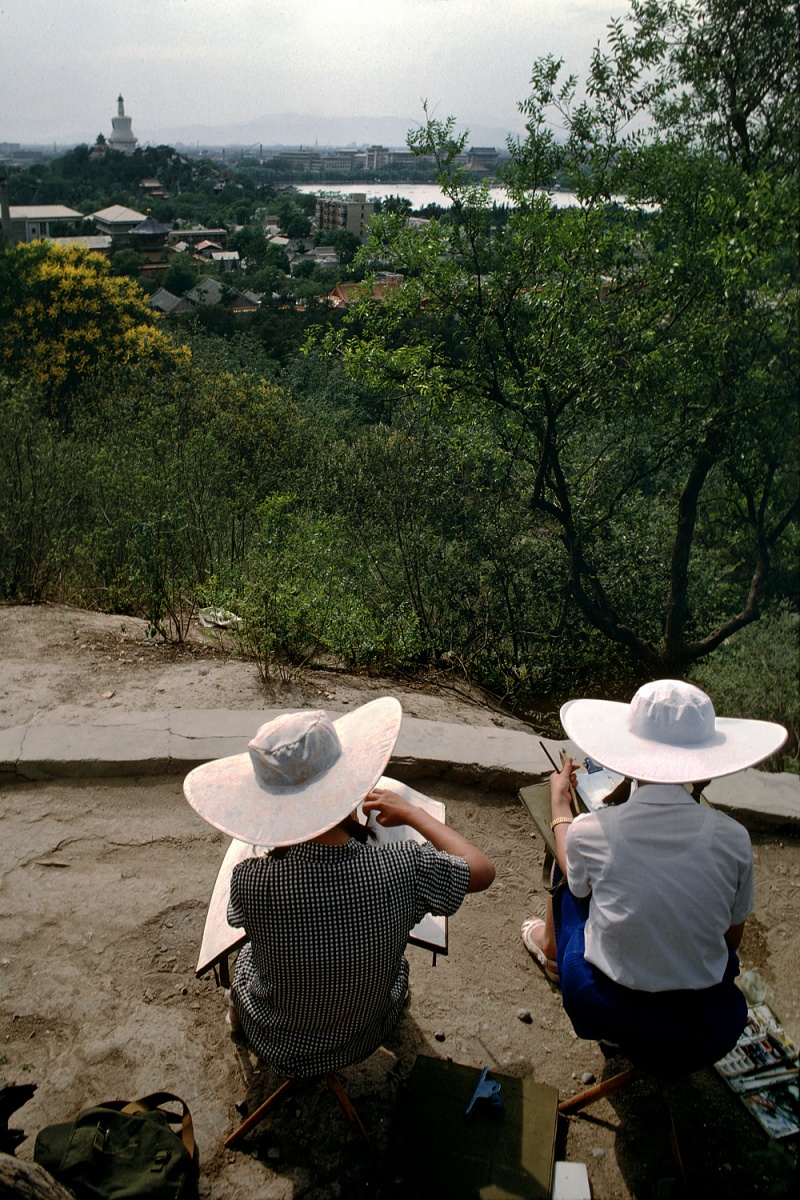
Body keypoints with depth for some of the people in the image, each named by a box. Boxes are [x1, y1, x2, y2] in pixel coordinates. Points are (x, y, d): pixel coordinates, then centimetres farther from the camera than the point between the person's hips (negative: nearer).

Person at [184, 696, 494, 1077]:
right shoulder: (404, 868, -35)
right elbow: (482, 870, -14)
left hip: (276, 1048, 0)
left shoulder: (249, 880, -35)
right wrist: (411, 813, -6)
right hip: (367, 1041, 1)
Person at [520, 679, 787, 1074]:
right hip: (708, 1035, 1)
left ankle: (550, 946, 51)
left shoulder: (590, 831, -18)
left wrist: (560, 804, 23)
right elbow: (732, 939, 1)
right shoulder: (732, 838, -15)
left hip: (599, 1010, 0)